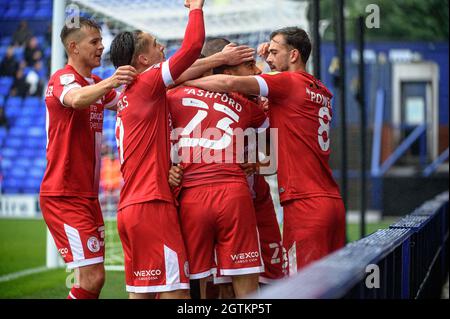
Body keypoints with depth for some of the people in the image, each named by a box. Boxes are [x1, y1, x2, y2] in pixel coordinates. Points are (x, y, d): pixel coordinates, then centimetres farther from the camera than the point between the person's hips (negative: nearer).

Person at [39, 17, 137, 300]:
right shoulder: (63, 79, -12)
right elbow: (76, 99, -36)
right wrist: (108, 83, -54)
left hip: (88, 194, 9)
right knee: (92, 279, -14)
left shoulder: (96, 84, 15)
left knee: (92, 279, 8)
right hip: (64, 195, -9)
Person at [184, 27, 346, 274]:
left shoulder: (287, 82, -6)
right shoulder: (320, 91, 17)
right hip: (333, 201, 8)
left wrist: (182, 80, -5)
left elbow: (230, 83, -15)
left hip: (305, 203, -8)